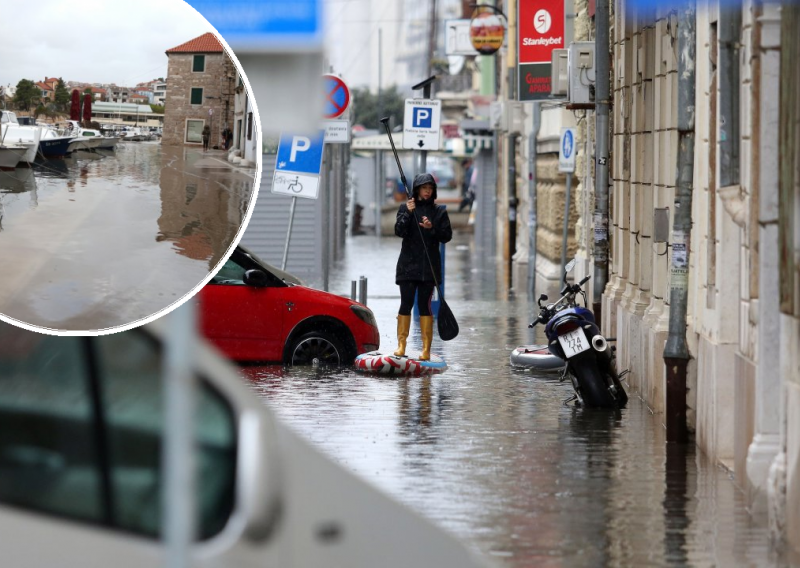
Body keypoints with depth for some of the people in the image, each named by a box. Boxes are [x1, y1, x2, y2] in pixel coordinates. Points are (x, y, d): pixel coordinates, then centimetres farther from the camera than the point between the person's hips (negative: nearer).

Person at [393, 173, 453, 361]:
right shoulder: (406, 208, 5)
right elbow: (399, 231, -6)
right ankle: (401, 345, 2)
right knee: (406, 304, -3)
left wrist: (432, 228, -15)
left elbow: (447, 236, 2)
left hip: (429, 267, 0)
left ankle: (426, 348, -1)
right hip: (408, 264, 0)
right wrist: (408, 213, -19)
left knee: (424, 305, -2)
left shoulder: (439, 211, 7)